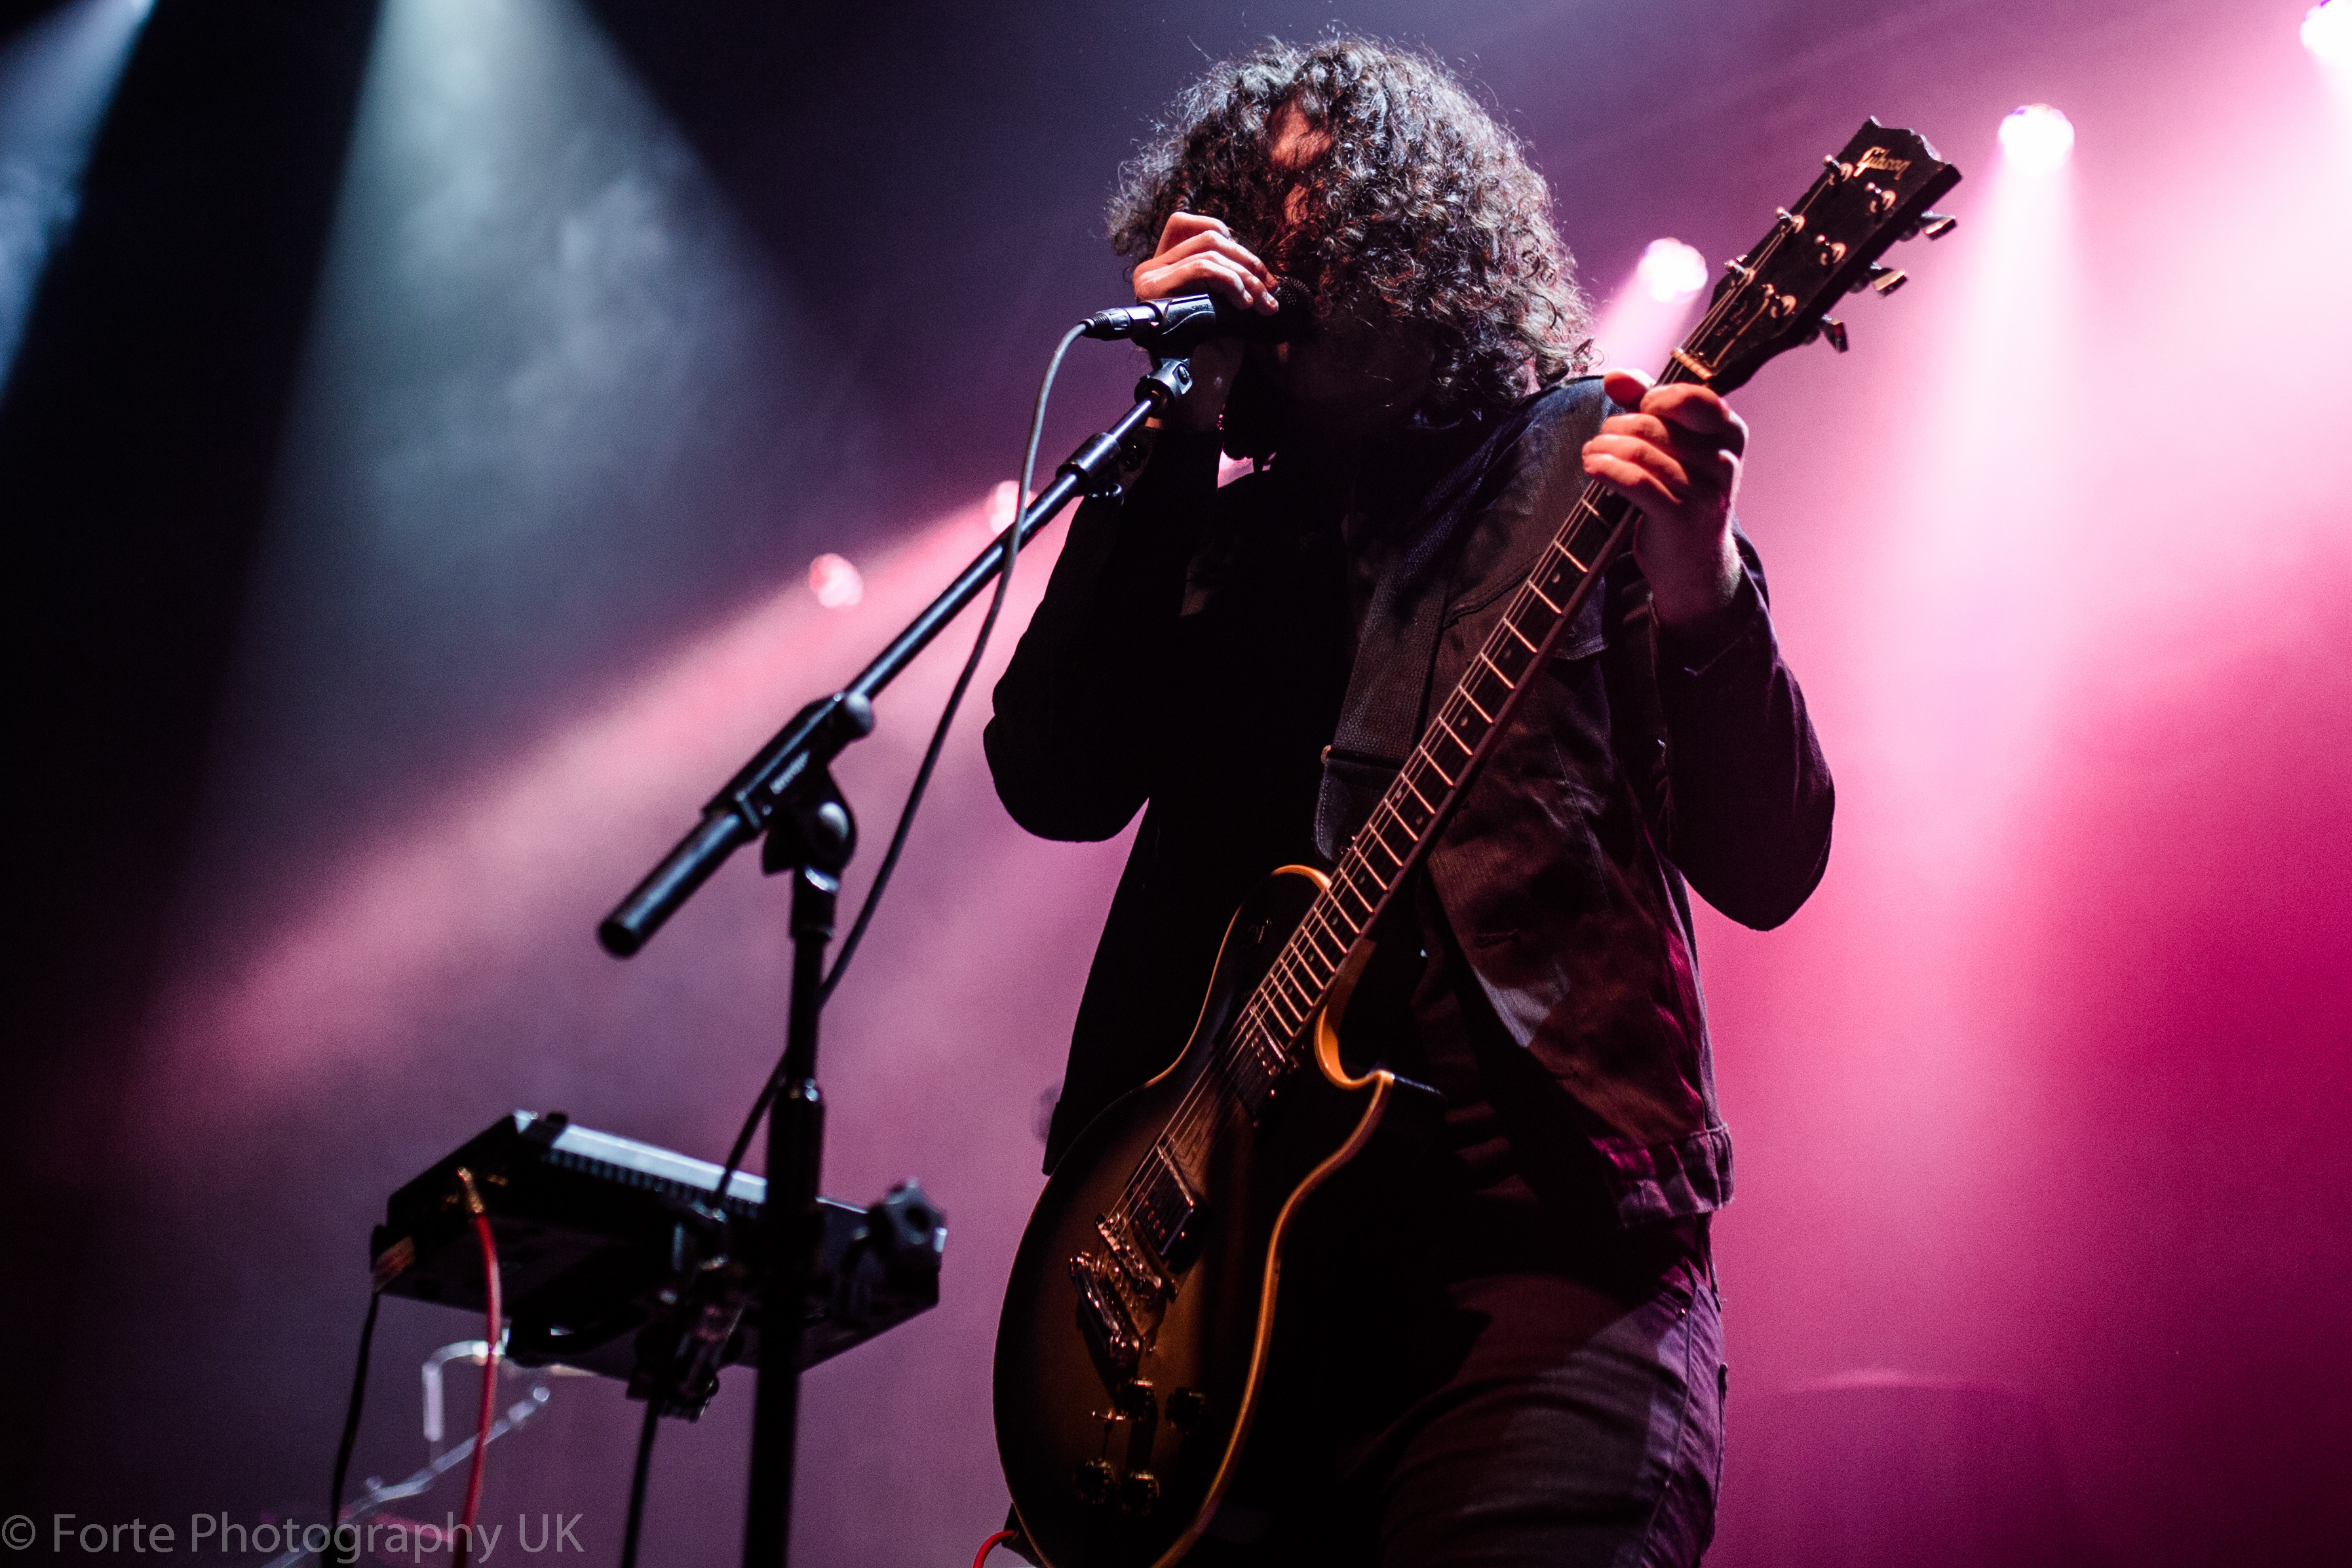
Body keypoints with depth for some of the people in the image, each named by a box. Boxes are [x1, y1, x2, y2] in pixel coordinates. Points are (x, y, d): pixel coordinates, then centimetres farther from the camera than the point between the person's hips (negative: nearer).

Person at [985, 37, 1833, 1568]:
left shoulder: (1586, 460, 6)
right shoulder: (1226, 523, 17)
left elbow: (1767, 866, -2)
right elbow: (1056, 780, 1)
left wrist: (1698, 591, -22)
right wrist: (1170, 415, -1)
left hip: (1534, 1225, -3)